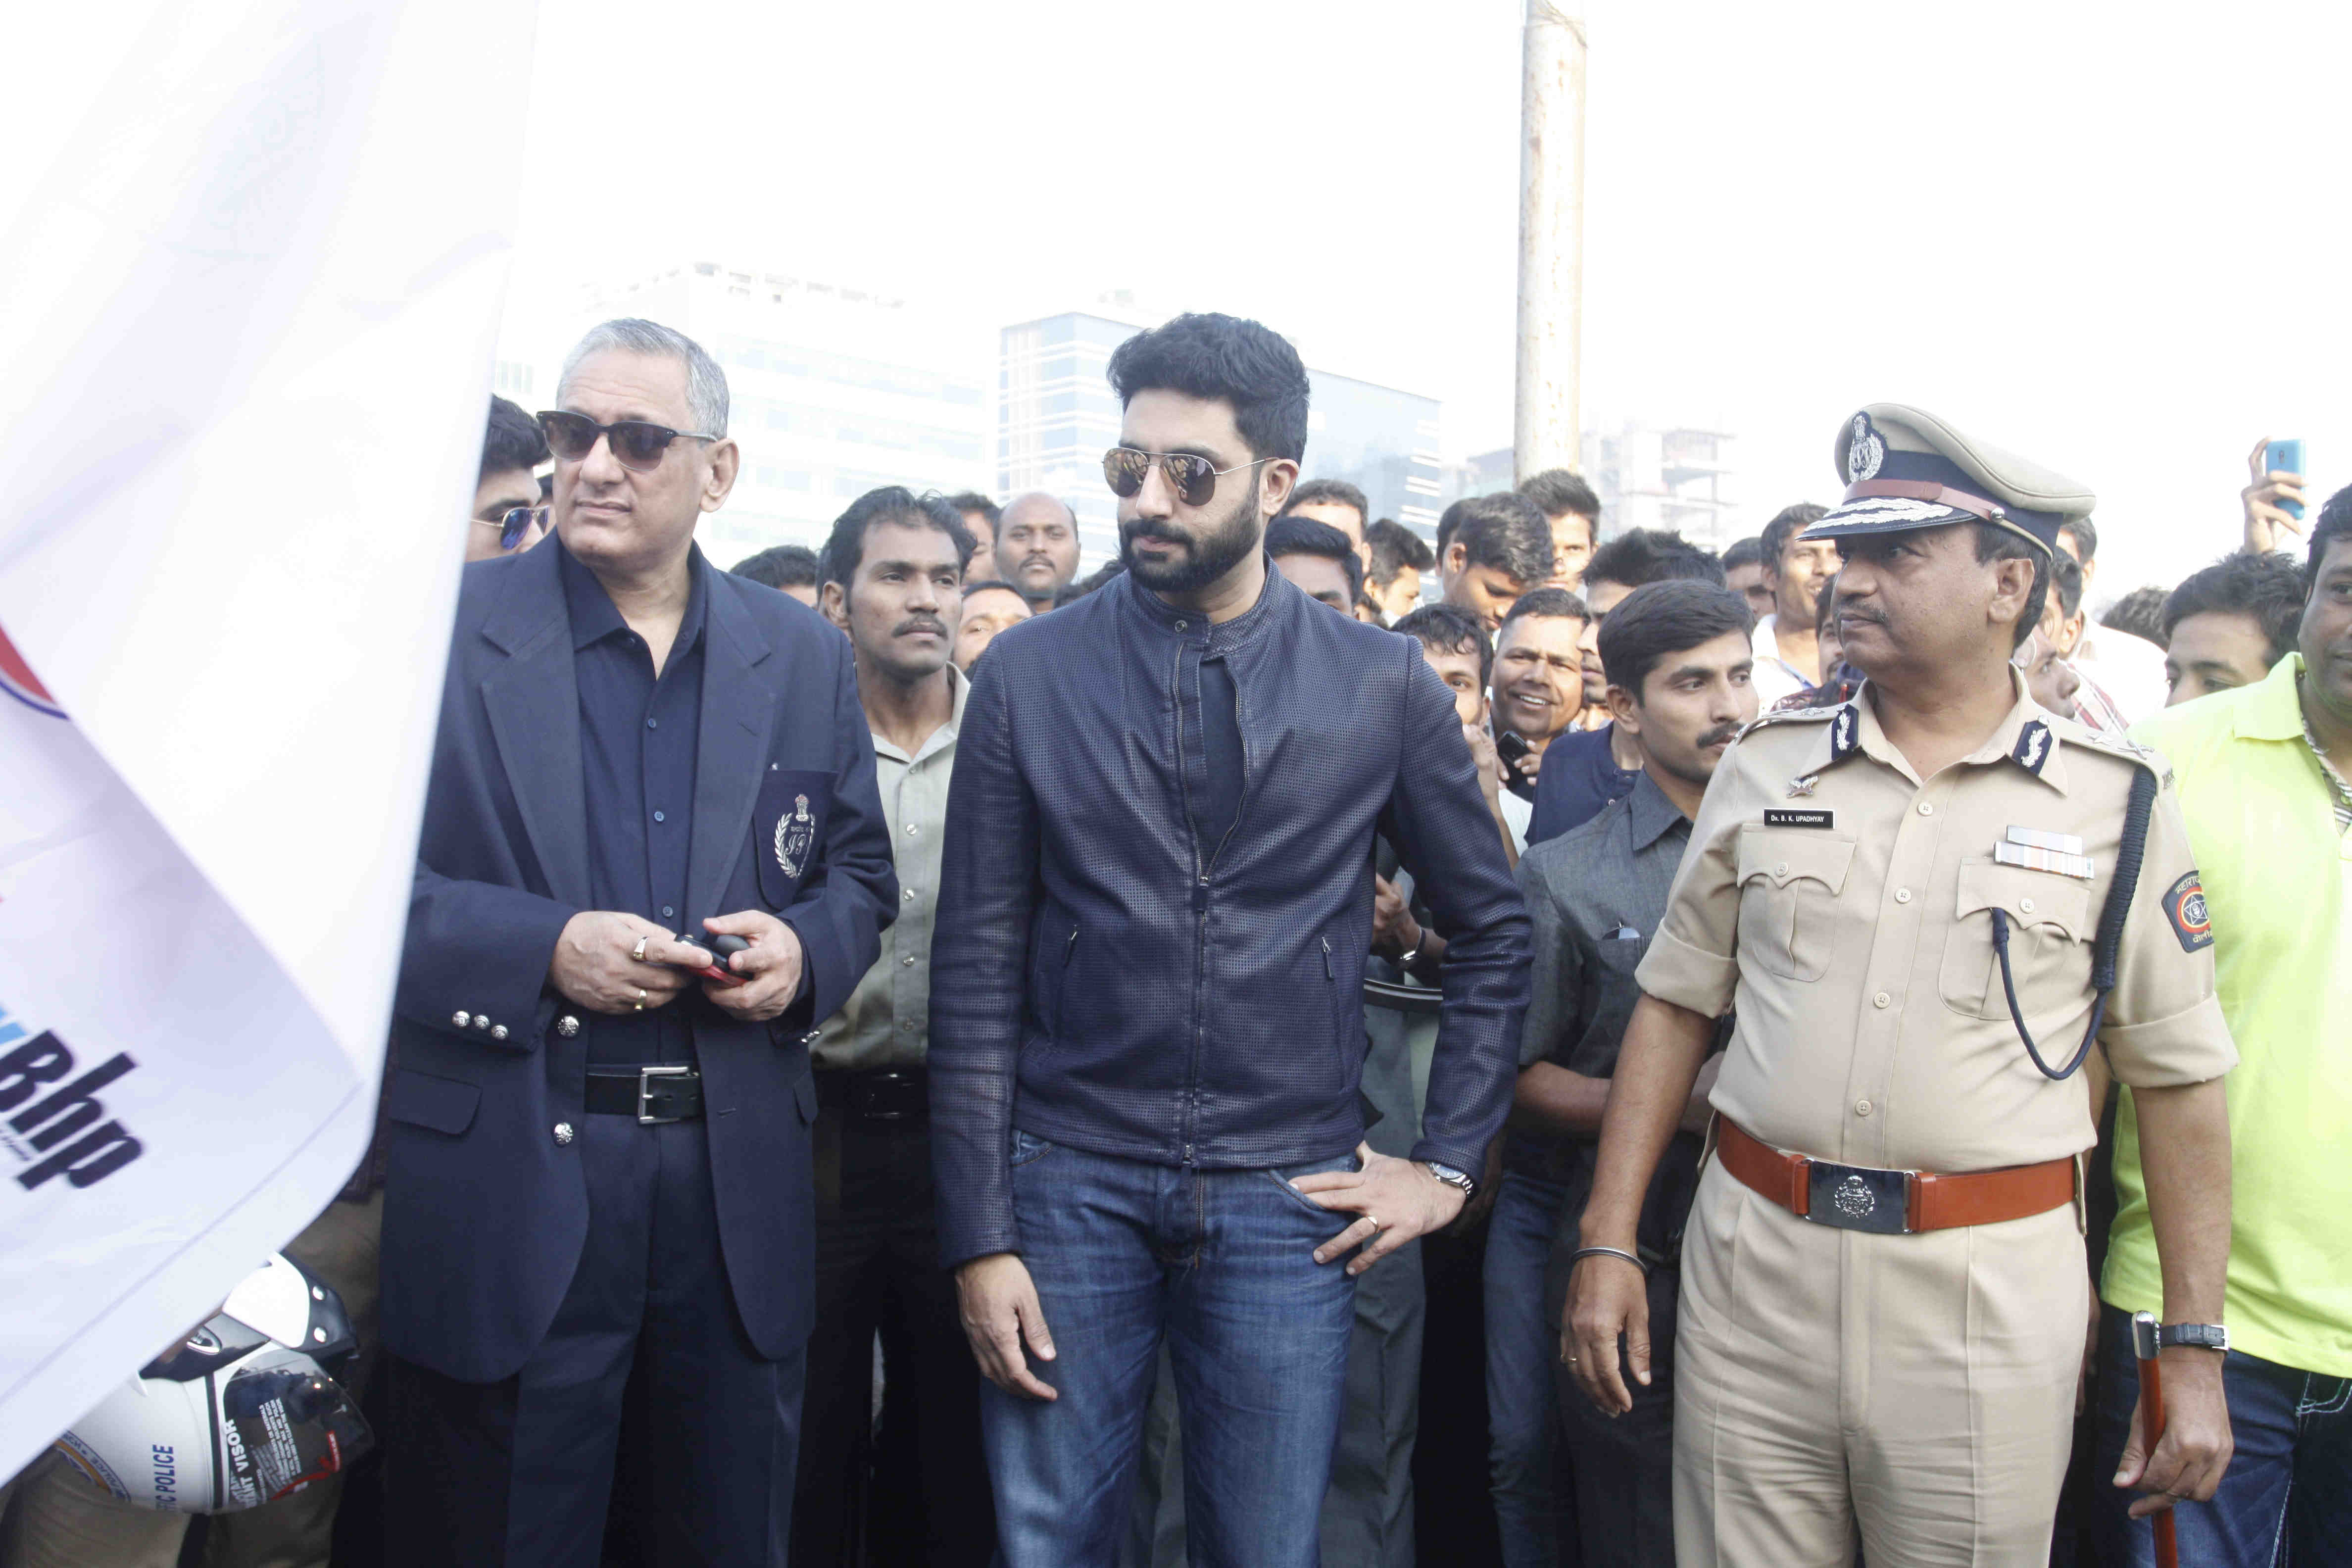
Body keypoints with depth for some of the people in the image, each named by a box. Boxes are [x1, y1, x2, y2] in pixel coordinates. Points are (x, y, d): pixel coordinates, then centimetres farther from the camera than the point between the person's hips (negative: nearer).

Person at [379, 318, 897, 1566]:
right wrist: (540, 948, -19)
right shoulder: (443, 631, -2)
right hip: (506, 1190, -2)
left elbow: (860, 874, 14)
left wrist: (805, 949, -8)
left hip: (737, 1188, 3)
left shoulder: (804, 658, 7)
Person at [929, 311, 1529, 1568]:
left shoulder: (1382, 687, 0)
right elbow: (976, 976, -1)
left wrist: (1446, 1163, 6)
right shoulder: (1029, 677, -1)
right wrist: (979, 1236, -3)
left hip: (1286, 1194, 0)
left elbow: (1492, 933, 10)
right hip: (1071, 1181, 0)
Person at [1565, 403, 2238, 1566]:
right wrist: (1606, 1243, 3)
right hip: (1753, 1262, 2)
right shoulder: (1765, 768, 5)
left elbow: (2179, 1080, 2)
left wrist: (2194, 1352, -1)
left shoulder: (2116, 802, 0)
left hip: (1991, 1291, -2)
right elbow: (1676, 1006, 8)